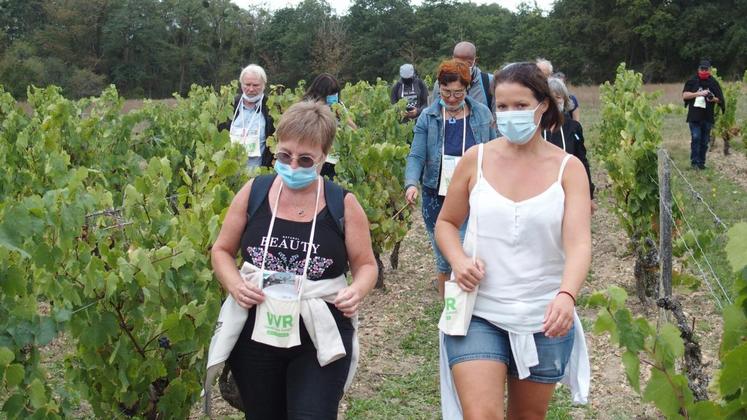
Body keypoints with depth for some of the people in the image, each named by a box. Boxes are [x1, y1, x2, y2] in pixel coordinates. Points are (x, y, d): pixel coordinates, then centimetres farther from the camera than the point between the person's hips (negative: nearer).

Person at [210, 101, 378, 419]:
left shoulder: (343, 205, -5)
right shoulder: (253, 193, -1)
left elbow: (366, 264, 3)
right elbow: (222, 251, 8)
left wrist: (357, 290, -19)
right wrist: (234, 285, -12)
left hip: (321, 338, -2)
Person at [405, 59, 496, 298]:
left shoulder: (482, 115, -1)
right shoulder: (428, 117, -2)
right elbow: (416, 156, -6)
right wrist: (411, 183, -24)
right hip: (437, 198, 1)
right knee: (444, 261, 11)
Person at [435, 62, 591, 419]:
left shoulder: (568, 168, -5)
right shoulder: (476, 159, -2)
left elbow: (579, 242, -16)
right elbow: (446, 223, 10)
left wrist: (567, 295, -36)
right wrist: (458, 260, -13)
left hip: (544, 319, 1)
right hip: (478, 312, 0)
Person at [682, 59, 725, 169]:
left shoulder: (714, 83, 7)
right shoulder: (692, 82, 5)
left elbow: (720, 100, 9)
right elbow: (685, 95, -4)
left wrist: (713, 99, -14)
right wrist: (698, 93, -16)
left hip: (708, 117, 2)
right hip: (694, 116, -2)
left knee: (704, 141, 5)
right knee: (695, 138, -11)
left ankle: (701, 162, 13)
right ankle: (694, 162, -6)